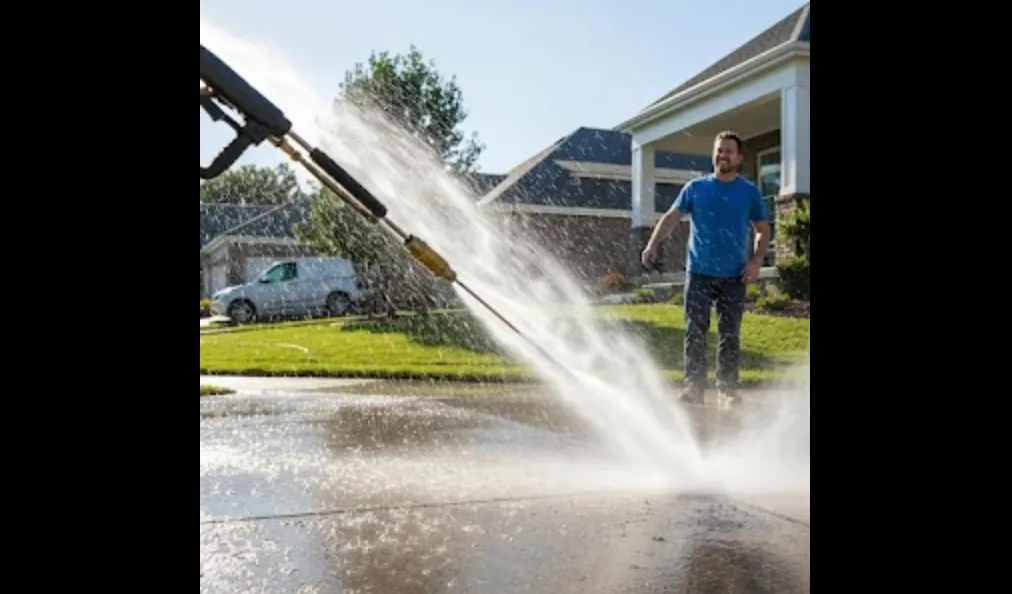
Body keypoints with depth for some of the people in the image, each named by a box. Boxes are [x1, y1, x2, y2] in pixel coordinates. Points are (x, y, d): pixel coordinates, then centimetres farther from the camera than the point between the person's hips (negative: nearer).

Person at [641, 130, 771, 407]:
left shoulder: (749, 192, 5)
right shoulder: (695, 187, 5)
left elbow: (763, 230, 11)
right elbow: (671, 218, 4)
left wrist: (756, 260, -6)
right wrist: (652, 245, -12)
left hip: (734, 277, 0)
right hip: (698, 273, 0)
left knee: (729, 335, 5)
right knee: (695, 332, -1)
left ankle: (728, 389, 13)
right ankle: (694, 387, 5)